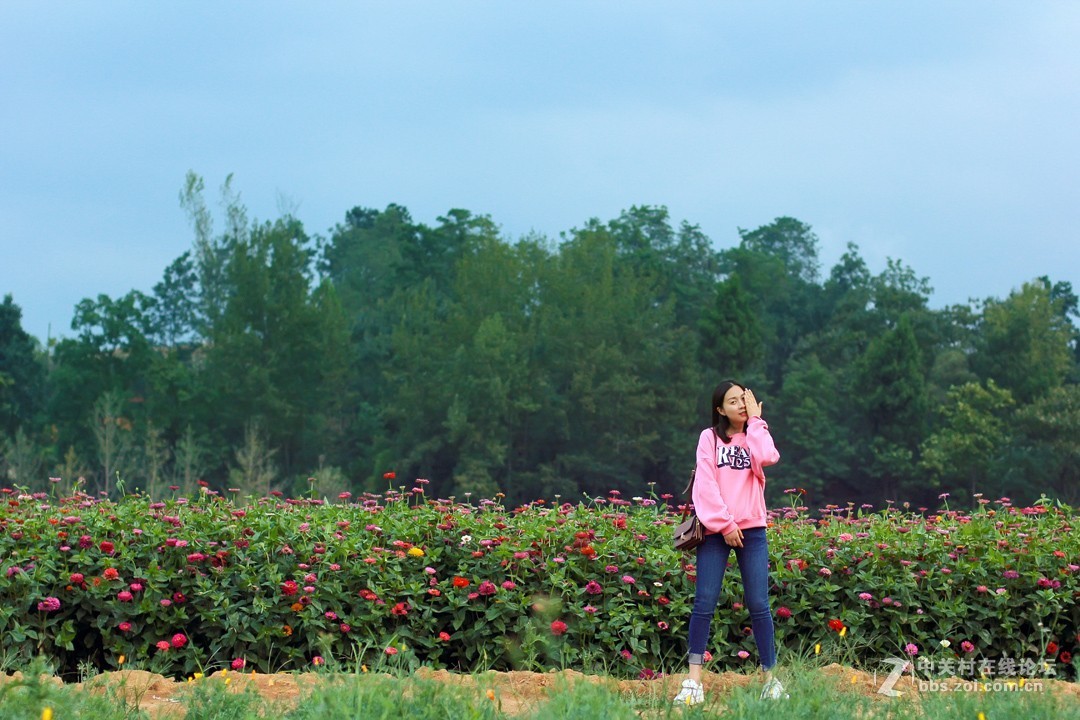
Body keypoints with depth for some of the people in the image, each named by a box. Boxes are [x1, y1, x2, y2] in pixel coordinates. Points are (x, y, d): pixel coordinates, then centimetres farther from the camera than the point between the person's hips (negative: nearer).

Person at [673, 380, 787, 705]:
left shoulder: (756, 436, 14)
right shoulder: (710, 437, 7)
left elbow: (767, 458, -10)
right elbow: (705, 484, -4)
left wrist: (755, 419, -2)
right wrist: (724, 524, -11)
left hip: (752, 529, 2)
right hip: (716, 530, -2)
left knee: (758, 603, -2)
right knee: (705, 602, -7)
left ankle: (770, 677, 3)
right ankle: (694, 679, -6)